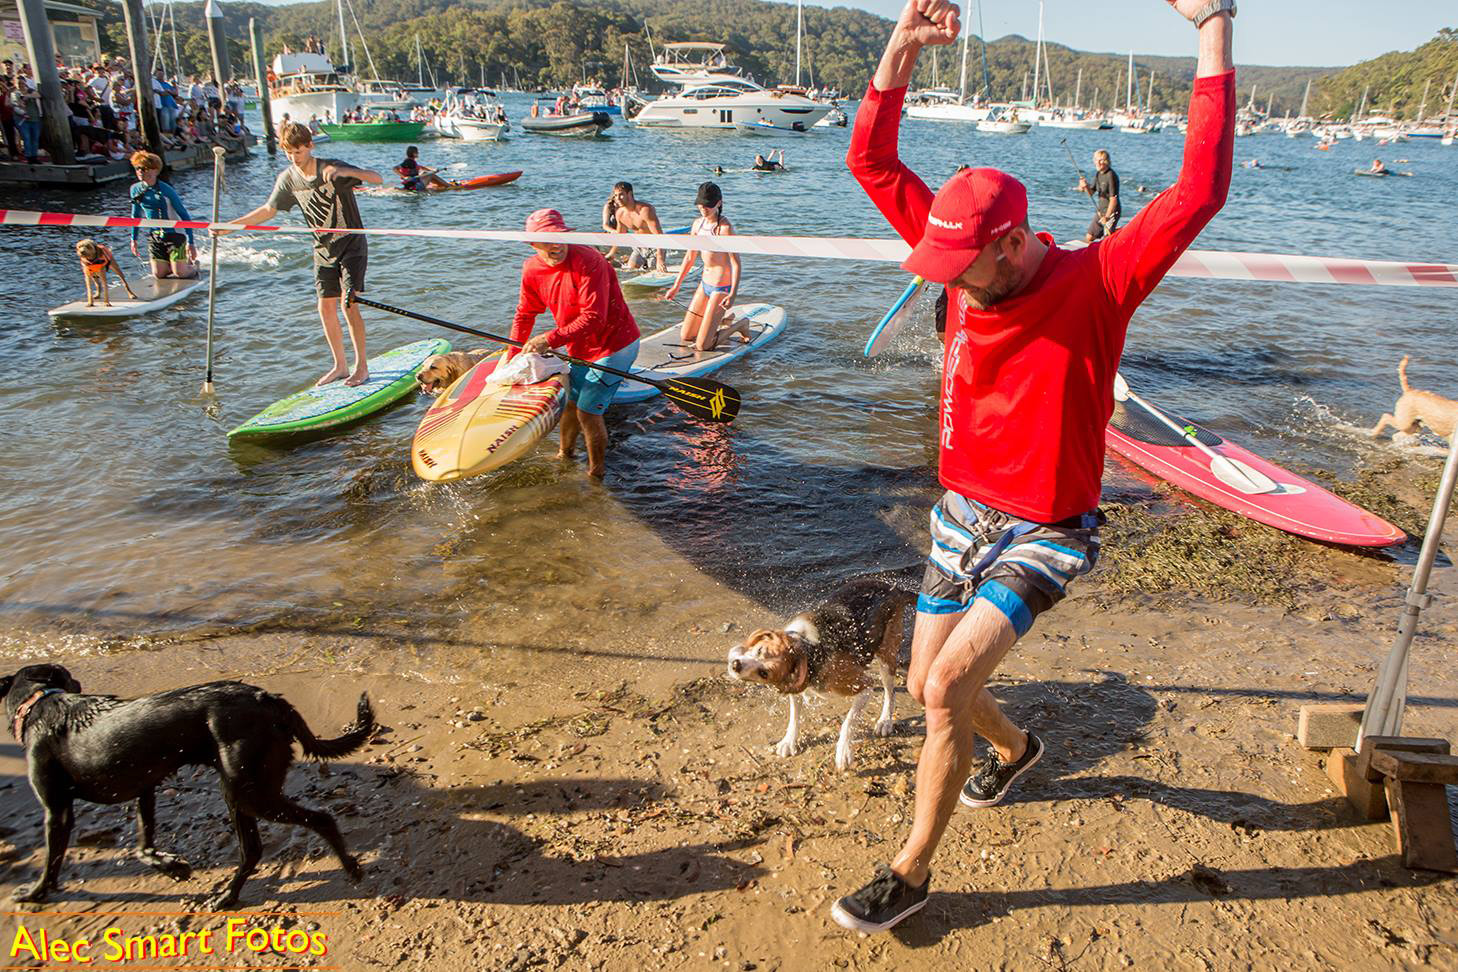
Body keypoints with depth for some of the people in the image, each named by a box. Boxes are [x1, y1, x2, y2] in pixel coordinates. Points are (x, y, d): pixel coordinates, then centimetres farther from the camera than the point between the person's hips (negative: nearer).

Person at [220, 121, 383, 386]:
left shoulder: (333, 168, -17)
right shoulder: (288, 179, -1)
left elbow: (377, 179, -27)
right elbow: (268, 210, 12)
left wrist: (346, 172, -44)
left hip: (351, 245, -5)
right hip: (323, 250, 6)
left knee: (349, 304, -14)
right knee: (326, 308, 4)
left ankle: (362, 367, -4)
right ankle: (340, 366, 16)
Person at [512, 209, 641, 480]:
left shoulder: (588, 261, -27)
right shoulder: (532, 270, -4)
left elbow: (593, 318, -31)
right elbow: (525, 314, 10)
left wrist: (550, 340, -33)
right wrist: (512, 356, 7)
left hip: (613, 345, -7)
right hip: (579, 349, 7)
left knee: (588, 411, -6)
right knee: (569, 402, 20)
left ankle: (597, 472, 16)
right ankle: (565, 454, 47)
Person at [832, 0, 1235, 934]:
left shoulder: (1096, 283, -17)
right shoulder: (969, 263, -4)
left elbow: (1200, 192, -28)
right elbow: (874, 163, -4)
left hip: (1046, 533, -6)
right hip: (962, 512, 6)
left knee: (947, 688, -18)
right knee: (929, 687, 15)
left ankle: (911, 872, 3)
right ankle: (1015, 746, 50)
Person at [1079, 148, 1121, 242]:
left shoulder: (1111, 175, -18)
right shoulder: (1098, 174, 7)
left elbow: (1113, 199, -21)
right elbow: (1091, 193, 12)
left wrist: (1107, 216, -22)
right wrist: (1086, 187, -10)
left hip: (1112, 211, -9)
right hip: (1101, 210, 9)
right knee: (1088, 237, 10)